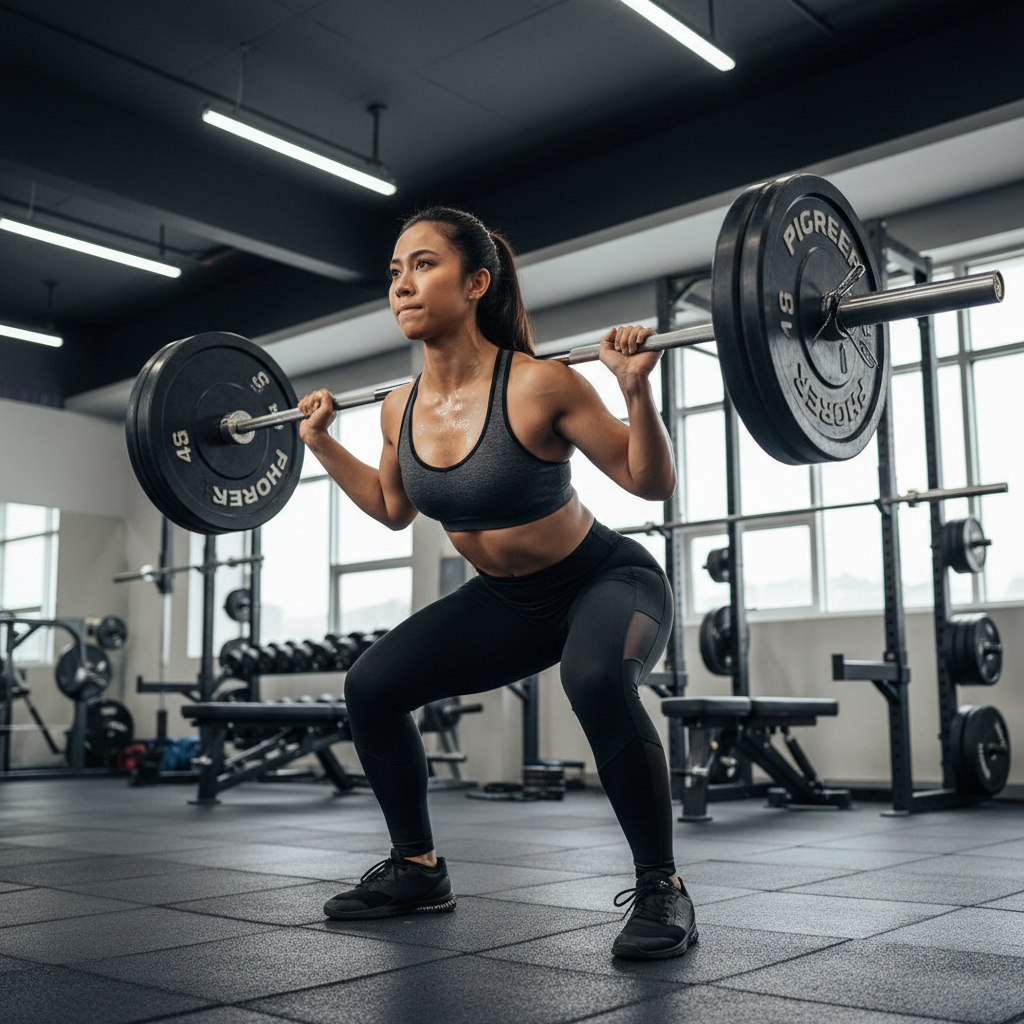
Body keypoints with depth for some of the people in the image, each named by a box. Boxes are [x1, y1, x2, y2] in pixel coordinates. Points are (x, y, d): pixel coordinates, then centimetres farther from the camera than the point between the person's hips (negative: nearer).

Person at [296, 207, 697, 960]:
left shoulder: (538, 386, -25)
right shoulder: (401, 410, -7)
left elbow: (652, 484, -17)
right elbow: (394, 508, 14)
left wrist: (637, 389, -31)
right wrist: (320, 441, 8)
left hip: (608, 584, -6)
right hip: (508, 601, 6)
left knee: (597, 680, -38)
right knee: (371, 687, -2)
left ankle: (661, 889, -17)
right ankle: (418, 868, 17)